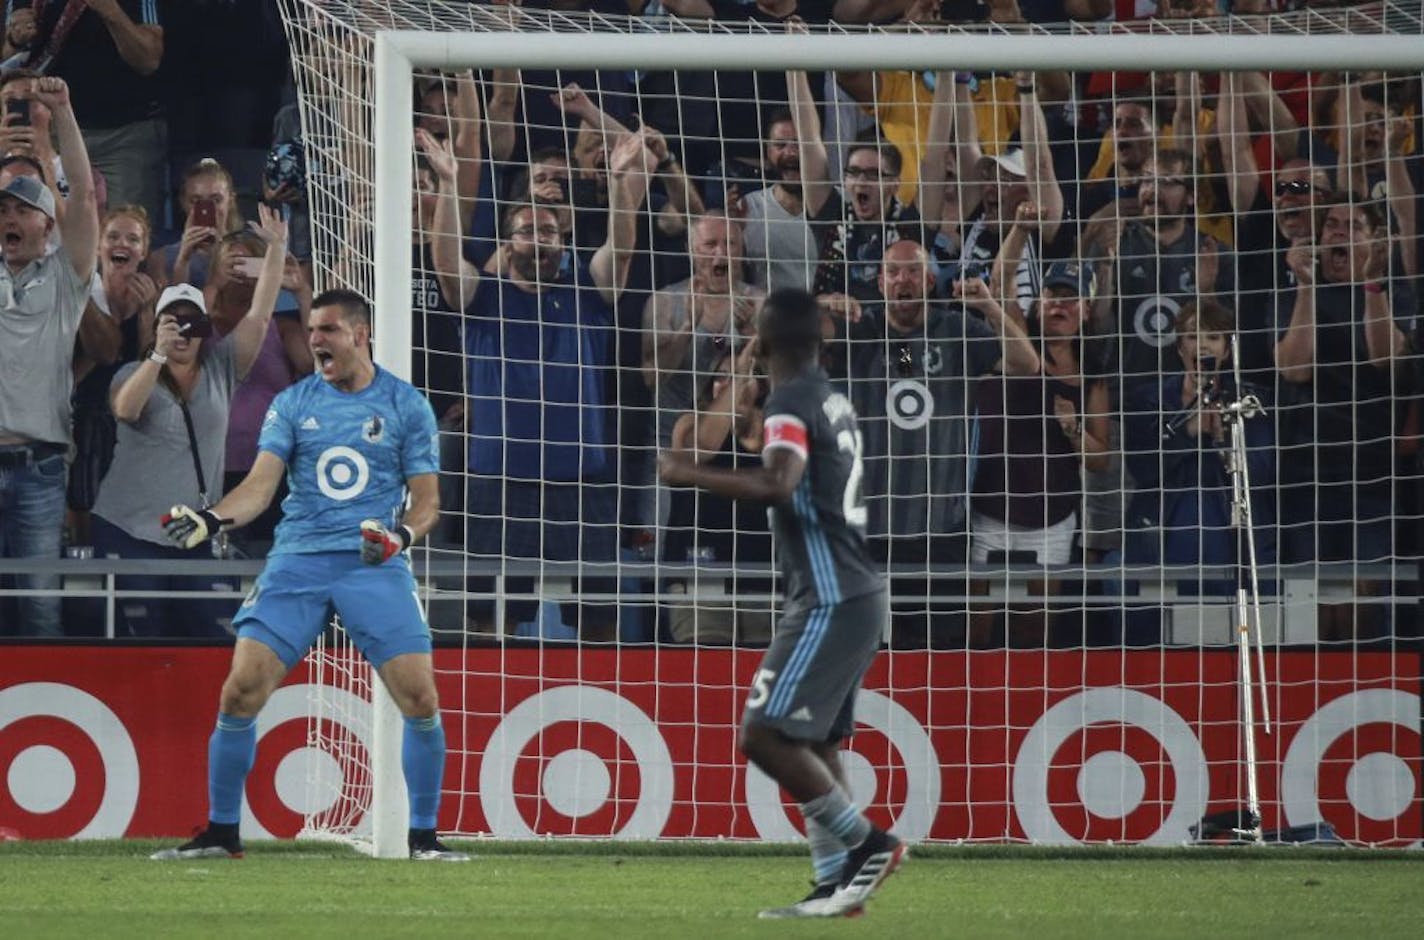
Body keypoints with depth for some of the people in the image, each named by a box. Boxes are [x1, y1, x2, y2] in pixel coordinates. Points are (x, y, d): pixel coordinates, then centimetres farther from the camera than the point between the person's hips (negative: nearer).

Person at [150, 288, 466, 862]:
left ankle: (423, 837, 4)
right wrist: (210, 520, -20)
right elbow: (261, 483, -1)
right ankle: (220, 832, 4)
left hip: (374, 565, -1)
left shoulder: (406, 405, 4)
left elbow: (426, 497, 3)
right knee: (240, 692, -10)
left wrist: (402, 533, -19)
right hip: (297, 560, 1)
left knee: (420, 699, -12)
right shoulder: (293, 404, 8)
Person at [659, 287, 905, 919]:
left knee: (765, 735, -12)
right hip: (853, 595, 10)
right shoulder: (832, 400, 14)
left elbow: (778, 486, -31)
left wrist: (691, 475, -24)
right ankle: (837, 883, 10)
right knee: (814, 741, 13)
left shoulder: (790, 404, -14)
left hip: (829, 600, -10)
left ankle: (866, 843, -9)